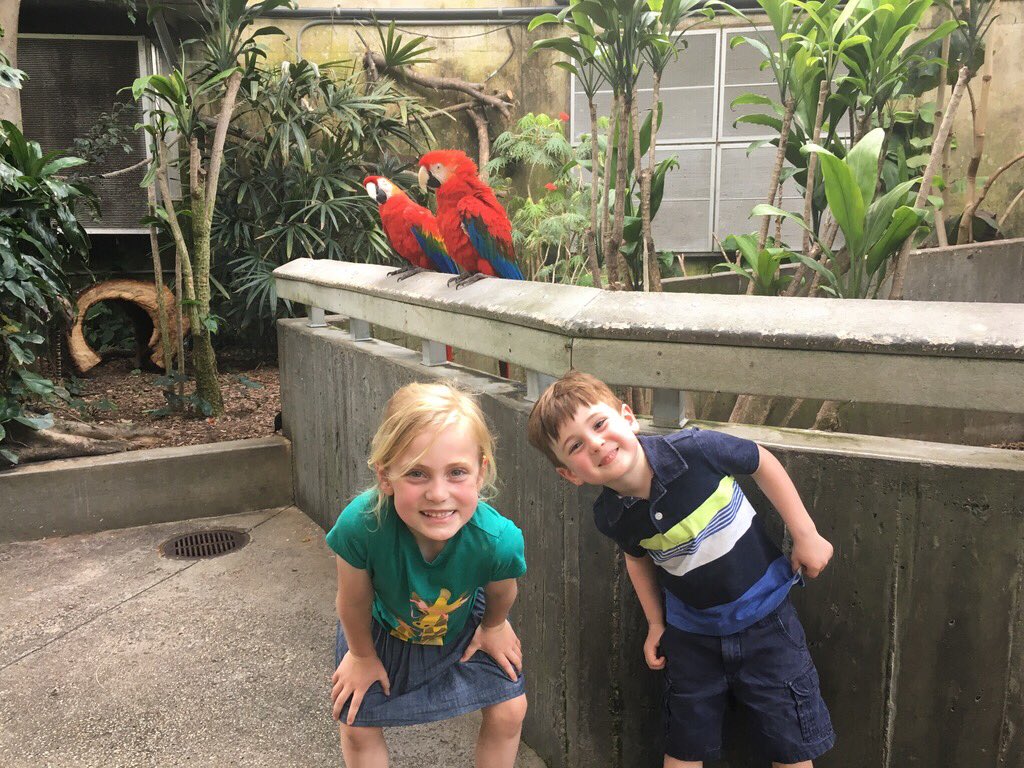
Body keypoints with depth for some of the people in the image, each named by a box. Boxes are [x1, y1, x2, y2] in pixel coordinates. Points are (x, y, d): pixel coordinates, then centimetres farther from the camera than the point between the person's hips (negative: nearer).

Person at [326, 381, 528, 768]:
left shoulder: (499, 540, -41)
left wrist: (493, 627, 7)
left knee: (509, 712, 6)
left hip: (463, 627, 1)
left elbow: (500, 595, -13)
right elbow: (354, 602, -21)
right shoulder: (360, 525, -44)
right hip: (382, 629, 0)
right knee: (356, 725, 12)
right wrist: (362, 656, -3)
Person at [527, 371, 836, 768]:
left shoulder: (695, 449, -28)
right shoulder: (610, 516, -16)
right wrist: (655, 624, 12)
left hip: (764, 616, -2)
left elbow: (761, 463, -10)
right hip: (691, 631, 3)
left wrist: (806, 535, -8)